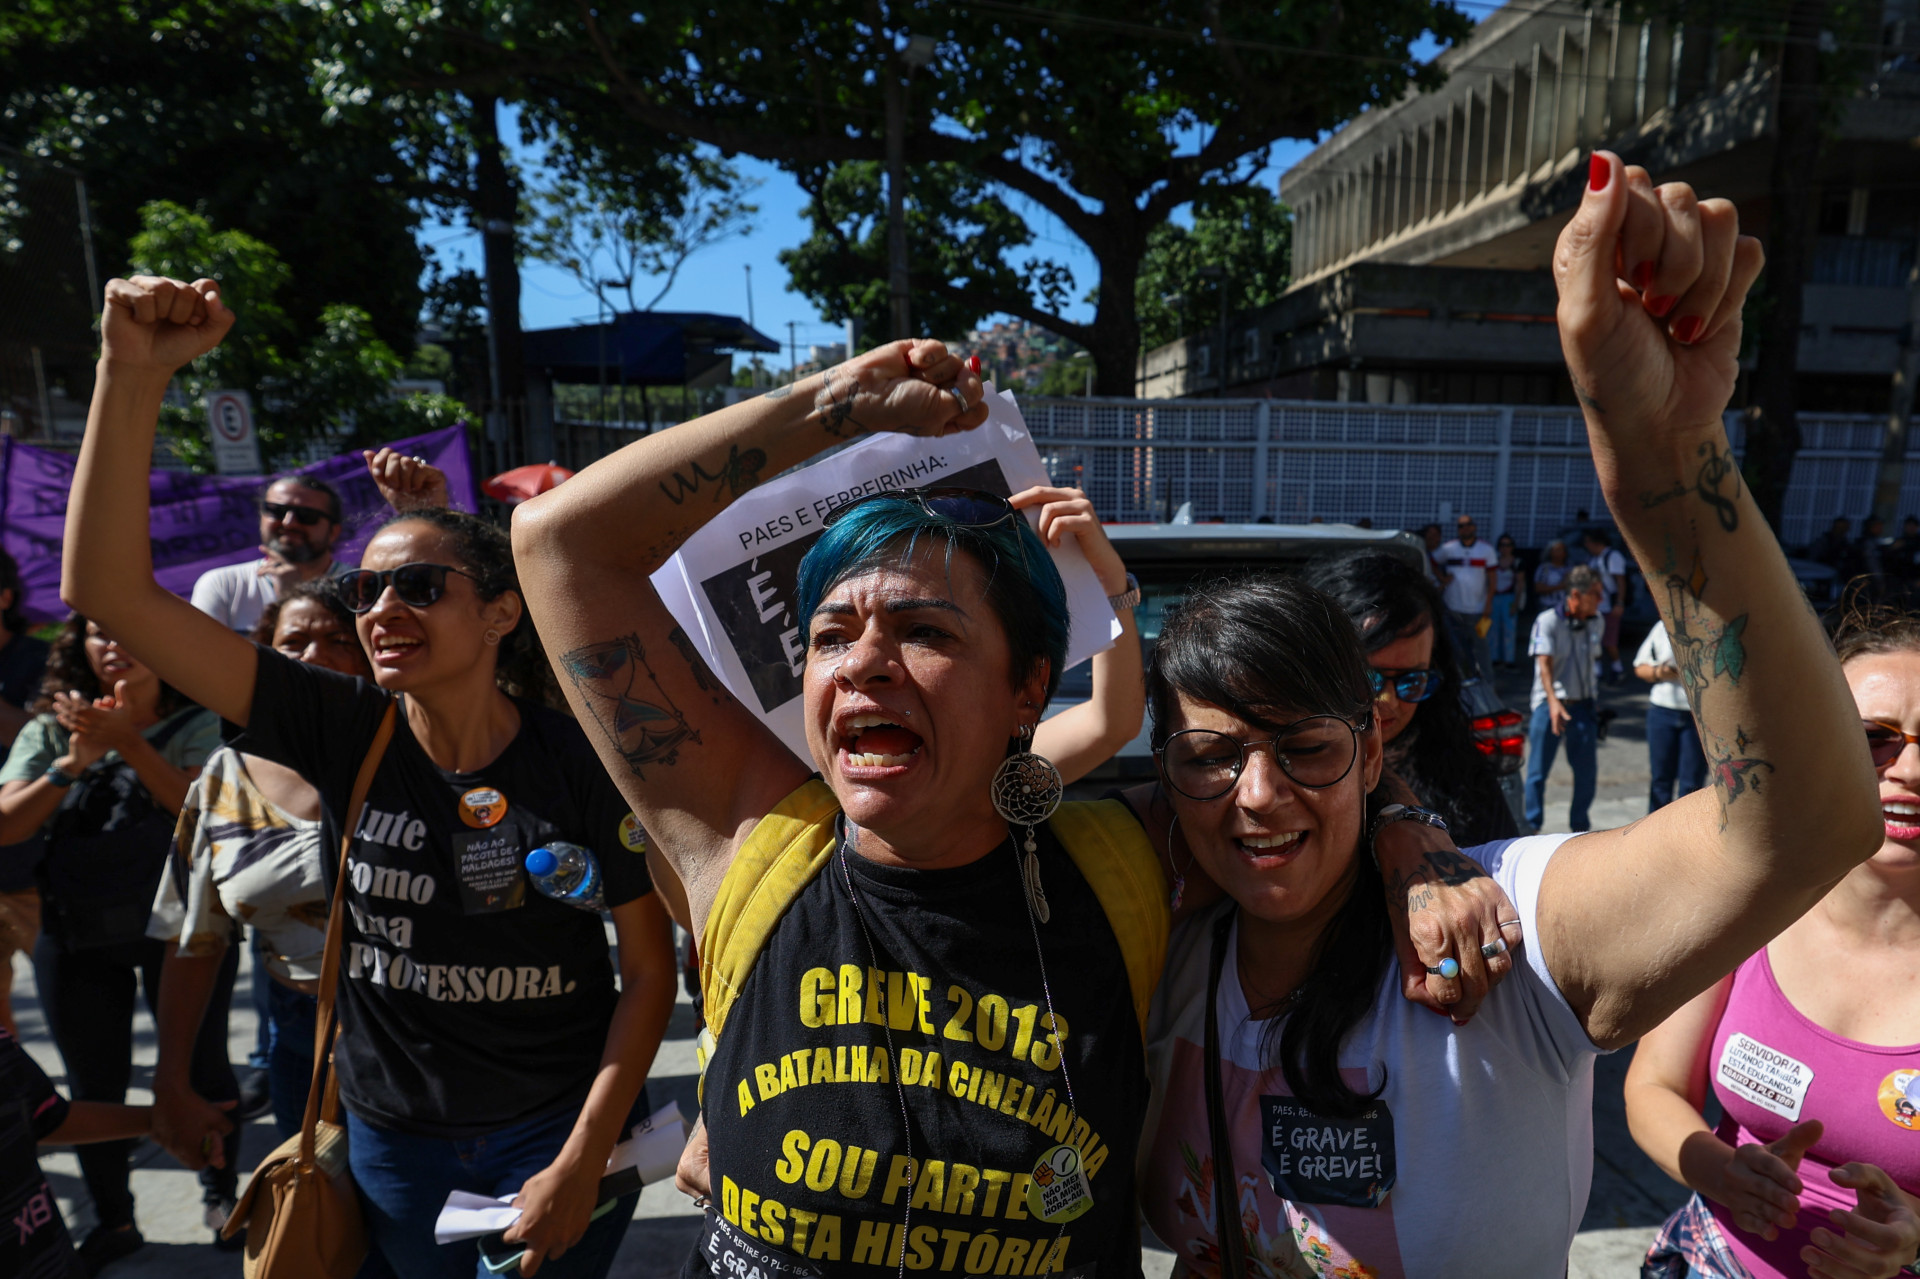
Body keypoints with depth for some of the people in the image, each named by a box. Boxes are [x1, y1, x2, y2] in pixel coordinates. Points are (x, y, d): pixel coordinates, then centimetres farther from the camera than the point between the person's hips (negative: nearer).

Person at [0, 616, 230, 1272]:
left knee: (201, 1065, 9)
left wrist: (127, 742, -25)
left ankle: (222, 1189, 31)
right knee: (94, 1084, 13)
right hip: (76, 935, 3)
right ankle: (111, 1220, 31)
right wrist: (72, 763, -18)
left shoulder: (196, 725, -4)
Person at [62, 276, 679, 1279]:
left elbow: (651, 966, -11)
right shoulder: (346, 735, -11)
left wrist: (581, 1165, -13)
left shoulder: (581, 763, -17)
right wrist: (133, 375, -25)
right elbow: (108, 588, -16)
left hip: (552, 1132, -3)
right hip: (392, 1138, 3)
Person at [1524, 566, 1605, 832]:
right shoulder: (1548, 621, -8)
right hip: (1551, 704, -5)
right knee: (1538, 770, 1)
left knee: (1587, 771, 7)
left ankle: (1579, 827, 23)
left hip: (1583, 705, 5)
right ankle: (1531, 827, 11)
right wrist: (1553, 702, -28)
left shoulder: (1592, 626, 9)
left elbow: (1594, 664, 17)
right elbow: (1544, 663, -16)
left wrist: (1595, 705, 17)